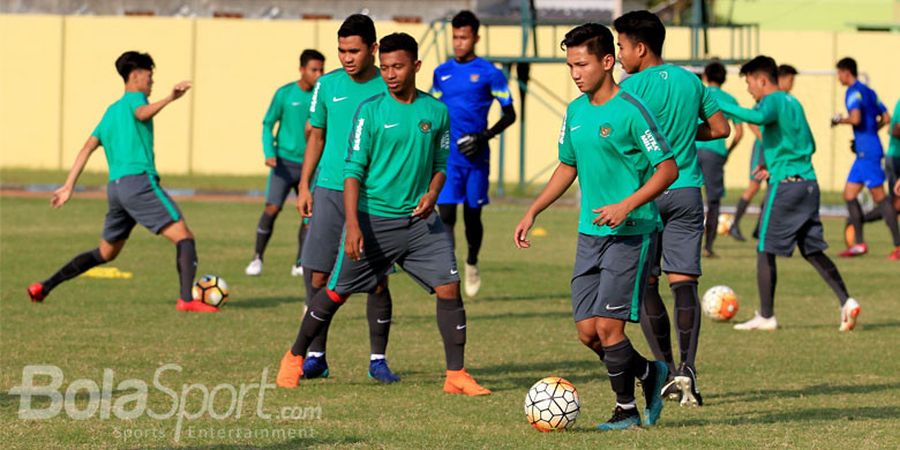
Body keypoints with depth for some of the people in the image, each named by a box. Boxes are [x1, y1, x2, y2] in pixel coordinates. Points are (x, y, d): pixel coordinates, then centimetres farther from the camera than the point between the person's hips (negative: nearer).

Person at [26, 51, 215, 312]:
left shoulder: (111, 111, 24)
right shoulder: (134, 98, 3)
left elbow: (88, 148, 18)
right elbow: (142, 113, -23)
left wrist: (69, 186, 15)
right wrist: (169, 99, -38)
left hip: (115, 186, 8)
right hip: (140, 181, -8)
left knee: (105, 253, 22)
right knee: (184, 237, -10)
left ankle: (44, 287, 21)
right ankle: (186, 299, -28)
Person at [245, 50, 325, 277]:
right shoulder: (285, 94, -3)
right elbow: (268, 124, 3)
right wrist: (269, 153, -10)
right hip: (284, 161, -2)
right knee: (272, 208, -13)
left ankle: (300, 264, 11)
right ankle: (258, 258, 0)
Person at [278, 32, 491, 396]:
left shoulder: (436, 111, 4)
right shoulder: (370, 110, -7)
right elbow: (354, 169, -7)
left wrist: (432, 195, -7)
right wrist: (352, 225, -16)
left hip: (419, 220, 3)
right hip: (374, 219, -3)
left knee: (449, 287, -10)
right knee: (337, 292, 4)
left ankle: (456, 375, -1)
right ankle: (294, 358, 24)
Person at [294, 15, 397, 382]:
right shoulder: (327, 86, 5)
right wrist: (304, 186, 9)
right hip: (330, 190, 2)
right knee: (316, 274, -3)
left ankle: (378, 359, 11)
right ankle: (316, 357, 7)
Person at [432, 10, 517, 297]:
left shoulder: (489, 73, -3)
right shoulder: (442, 72, 9)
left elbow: (509, 114, 0)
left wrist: (485, 137, -13)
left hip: (476, 156, -2)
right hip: (448, 156, 2)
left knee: (472, 215, 9)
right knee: (446, 215, -10)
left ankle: (472, 263, 36)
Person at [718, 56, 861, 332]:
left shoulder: (773, 101, -8)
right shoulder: (793, 102, 19)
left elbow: (759, 117, -33)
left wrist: (723, 107, -25)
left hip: (785, 184, -8)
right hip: (809, 182, 8)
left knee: (765, 250, 2)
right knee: (812, 251, 11)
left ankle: (766, 316, 5)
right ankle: (846, 301, -2)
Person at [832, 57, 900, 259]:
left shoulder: (854, 93, -11)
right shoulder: (868, 91, 18)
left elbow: (856, 119, -26)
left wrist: (840, 120, -6)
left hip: (867, 152, -10)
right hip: (864, 152, 10)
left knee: (879, 196, -8)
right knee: (849, 194, 11)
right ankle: (859, 244, 11)